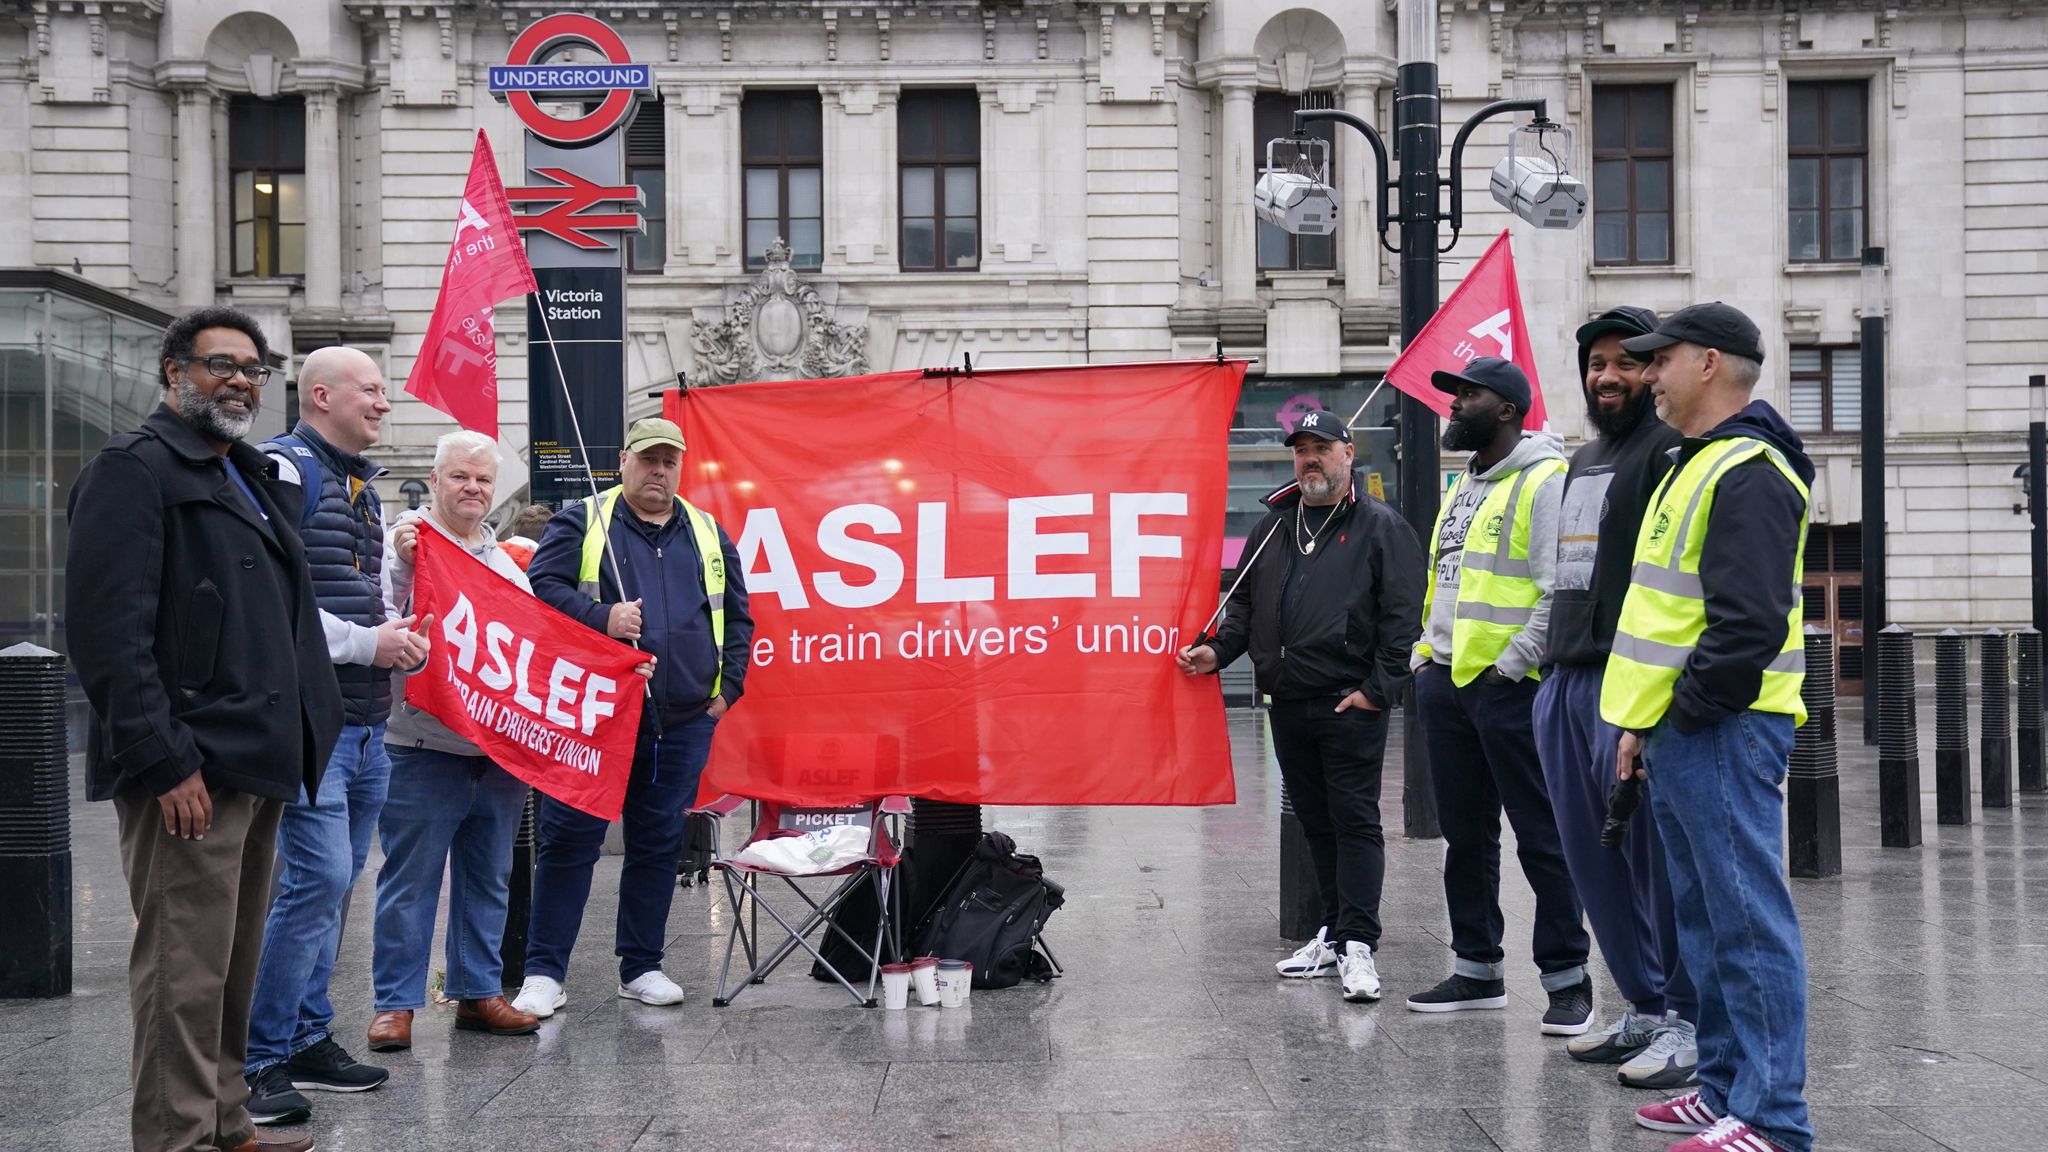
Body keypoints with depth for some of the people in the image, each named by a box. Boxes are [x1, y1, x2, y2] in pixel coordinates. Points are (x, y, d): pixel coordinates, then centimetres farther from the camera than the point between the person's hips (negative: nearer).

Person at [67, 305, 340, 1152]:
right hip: (192, 770, -9)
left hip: (255, 764, 9)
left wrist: (296, 745, 15)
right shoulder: (134, 470, -8)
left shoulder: (254, 479, 20)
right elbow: (109, 631, -17)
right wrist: (167, 763, -21)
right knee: (185, 972, -5)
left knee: (232, 963, 17)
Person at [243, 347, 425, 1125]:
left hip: (366, 724, 9)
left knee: (332, 884, 13)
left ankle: (309, 1039, 23)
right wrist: (363, 642, -17)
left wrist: (399, 636, 9)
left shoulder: (362, 484, 19)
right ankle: (257, 1059, -4)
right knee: (317, 880, -13)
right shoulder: (284, 471, -10)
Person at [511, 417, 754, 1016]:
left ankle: (641, 967, 19)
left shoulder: (708, 534, 15)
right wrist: (601, 618, -19)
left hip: (683, 720, 4)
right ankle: (544, 972, 5)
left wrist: (726, 686, 9)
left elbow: (736, 617, 19)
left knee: (659, 843, 9)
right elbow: (541, 586, -6)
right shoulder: (581, 521, 3)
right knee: (569, 839, -2)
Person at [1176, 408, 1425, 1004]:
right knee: (1316, 822, 12)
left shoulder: (1381, 526, -2)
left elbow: (1401, 617, -7)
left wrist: (1378, 690, -12)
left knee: (1355, 821, -5)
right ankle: (1334, 932, 21)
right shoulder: (1275, 523, 17)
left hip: (1350, 707, -6)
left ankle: (1357, 944, -4)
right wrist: (1219, 650, 7)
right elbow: (1247, 601, 23)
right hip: (1288, 704, 6)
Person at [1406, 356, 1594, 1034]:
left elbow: (1561, 591, -18)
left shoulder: (1545, 481, -10)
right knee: (1465, 836, 13)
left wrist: (1512, 664, -18)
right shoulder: (1463, 487, 19)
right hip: (1446, 679, 9)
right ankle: (1477, 971, 23)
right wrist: (1426, 654, 15)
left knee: (1541, 837, -2)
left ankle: (1567, 979, 6)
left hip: (1509, 685, -9)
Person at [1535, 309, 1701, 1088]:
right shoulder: (1580, 462, 22)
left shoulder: (1672, 451, -5)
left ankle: (1686, 1022, 3)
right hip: (1563, 681, 9)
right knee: (1592, 856, 10)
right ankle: (1644, 1007, 20)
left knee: (1652, 853, -6)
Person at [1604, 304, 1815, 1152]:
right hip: (1678, 732, 11)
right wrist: (1644, 723, 18)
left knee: (1747, 921, -7)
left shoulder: (1747, 475, -14)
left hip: (1718, 733, -11)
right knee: (1706, 920, 15)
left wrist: (1684, 714, -14)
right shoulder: (1699, 466, 19)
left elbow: (1749, 625, -23)